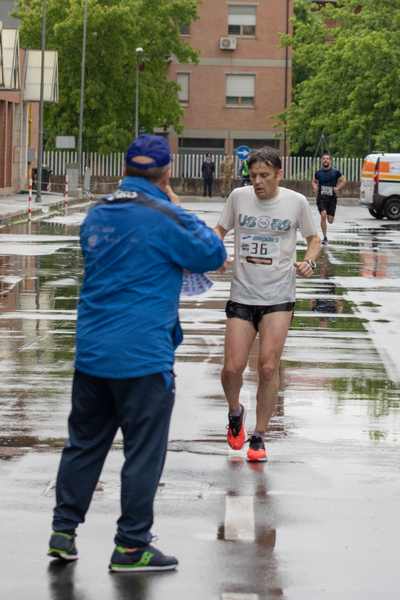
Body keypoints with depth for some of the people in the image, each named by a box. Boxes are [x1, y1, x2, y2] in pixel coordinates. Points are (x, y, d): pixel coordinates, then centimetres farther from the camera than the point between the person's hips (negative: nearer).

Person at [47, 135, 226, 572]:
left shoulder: (97, 216, 10)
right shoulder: (164, 217, -13)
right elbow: (213, 255, -2)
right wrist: (181, 212, 6)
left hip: (91, 352, 7)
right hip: (143, 356, -6)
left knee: (84, 443, 16)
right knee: (144, 451, 2)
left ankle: (63, 530, 19)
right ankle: (131, 547, 6)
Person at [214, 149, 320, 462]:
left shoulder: (296, 201, -2)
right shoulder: (239, 197, 0)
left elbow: (313, 238, 11)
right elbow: (221, 229, 15)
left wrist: (308, 261, -8)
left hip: (278, 297, -1)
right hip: (242, 294, 1)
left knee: (268, 367, -7)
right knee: (233, 367, -5)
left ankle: (259, 437, 7)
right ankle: (235, 412, 27)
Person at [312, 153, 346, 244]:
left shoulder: (335, 172, -1)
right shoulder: (318, 173, 4)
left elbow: (343, 181, 9)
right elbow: (314, 182, 21)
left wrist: (337, 188, -6)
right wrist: (315, 188, 1)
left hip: (332, 198, 0)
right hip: (321, 198, 0)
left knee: (330, 220, 0)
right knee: (323, 215, -20)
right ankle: (325, 237, -11)